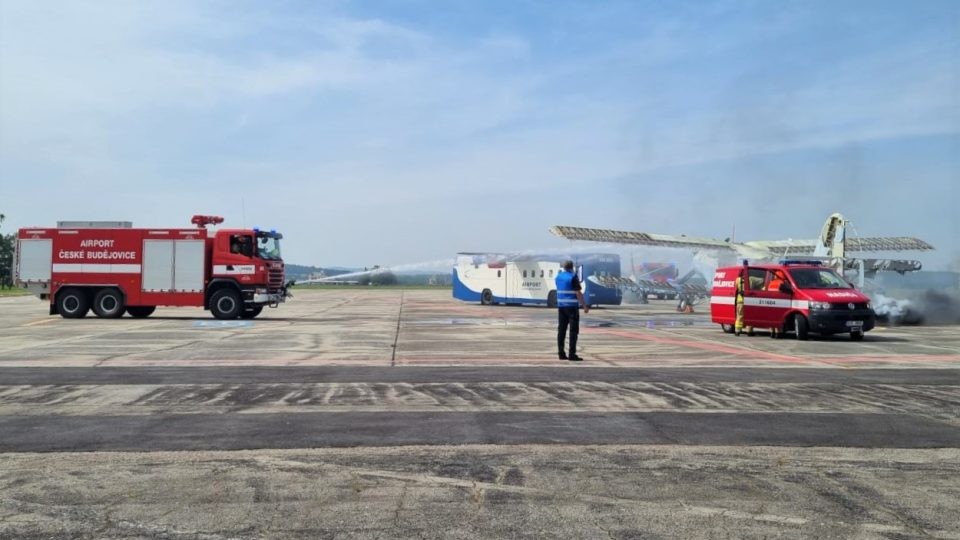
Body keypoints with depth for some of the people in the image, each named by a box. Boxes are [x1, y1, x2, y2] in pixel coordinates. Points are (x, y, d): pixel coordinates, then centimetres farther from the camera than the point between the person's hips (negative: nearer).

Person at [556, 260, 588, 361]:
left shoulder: (558, 276, 10)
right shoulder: (573, 277, -11)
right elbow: (578, 293, -15)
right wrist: (584, 306, -12)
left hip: (561, 306, 7)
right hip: (572, 306, -7)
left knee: (561, 330, 8)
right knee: (573, 331, -4)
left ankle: (561, 353, 8)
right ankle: (572, 354, -7)